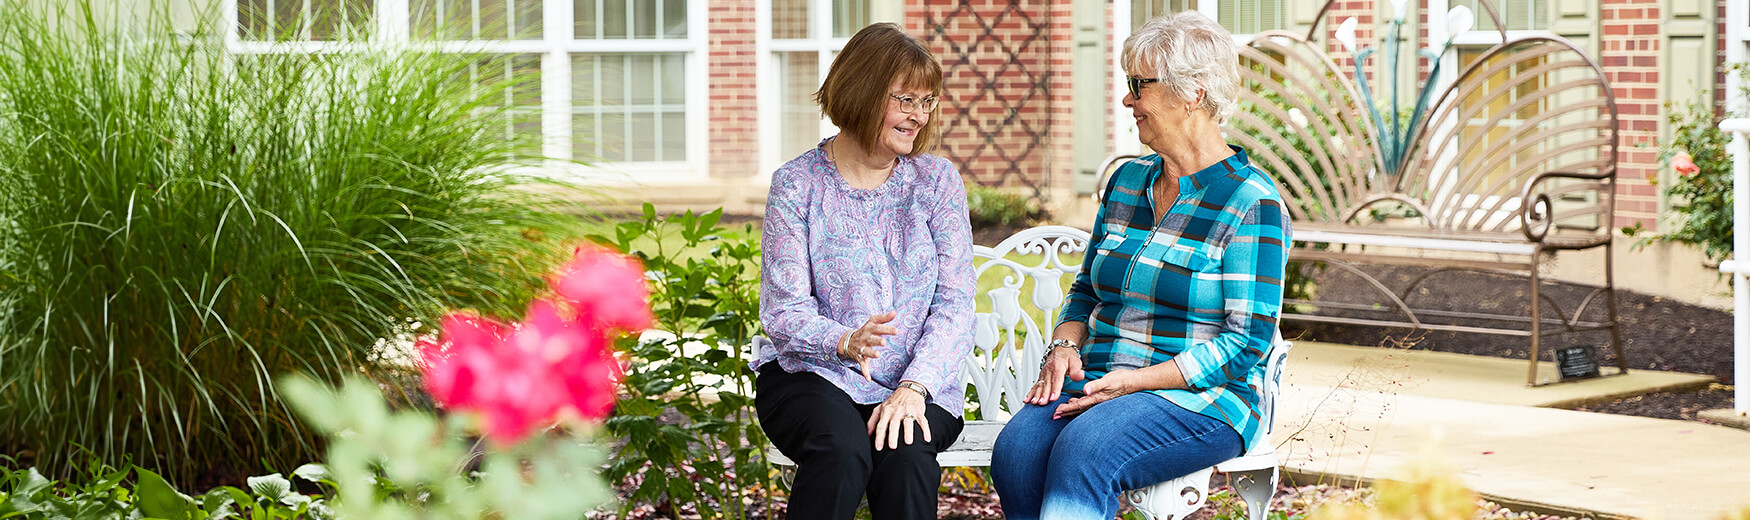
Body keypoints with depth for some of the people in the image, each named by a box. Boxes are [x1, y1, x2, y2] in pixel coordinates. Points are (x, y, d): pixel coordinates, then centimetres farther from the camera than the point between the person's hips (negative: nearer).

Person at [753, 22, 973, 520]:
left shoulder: (937, 179, 6)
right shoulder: (797, 184, 0)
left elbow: (955, 302, 0)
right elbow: (783, 310, -6)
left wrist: (914, 387, -17)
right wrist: (845, 342, -28)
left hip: (920, 381, 1)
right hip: (815, 374, -1)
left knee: (905, 457, -32)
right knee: (843, 451, -34)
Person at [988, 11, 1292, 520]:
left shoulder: (1251, 202, -7)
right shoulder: (1127, 181, 15)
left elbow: (1247, 343, -12)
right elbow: (1086, 289, 23)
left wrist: (1137, 380, -19)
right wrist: (1065, 347, 0)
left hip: (1201, 401, -6)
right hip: (1096, 383, 6)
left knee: (1082, 453, -36)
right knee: (1015, 450, -27)